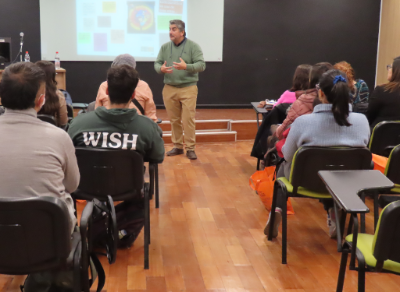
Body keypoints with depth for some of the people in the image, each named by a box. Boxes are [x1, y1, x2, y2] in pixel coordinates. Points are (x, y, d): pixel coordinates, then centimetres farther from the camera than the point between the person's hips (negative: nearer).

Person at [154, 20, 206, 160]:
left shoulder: (193, 46, -3)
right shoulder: (165, 47, 9)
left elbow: (201, 65, -9)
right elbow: (157, 63, 9)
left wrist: (186, 66, -25)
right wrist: (161, 69, -15)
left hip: (188, 88, -4)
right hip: (169, 88, 4)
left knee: (188, 119, -6)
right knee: (174, 120, 8)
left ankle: (190, 148, 2)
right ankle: (177, 146, 19)